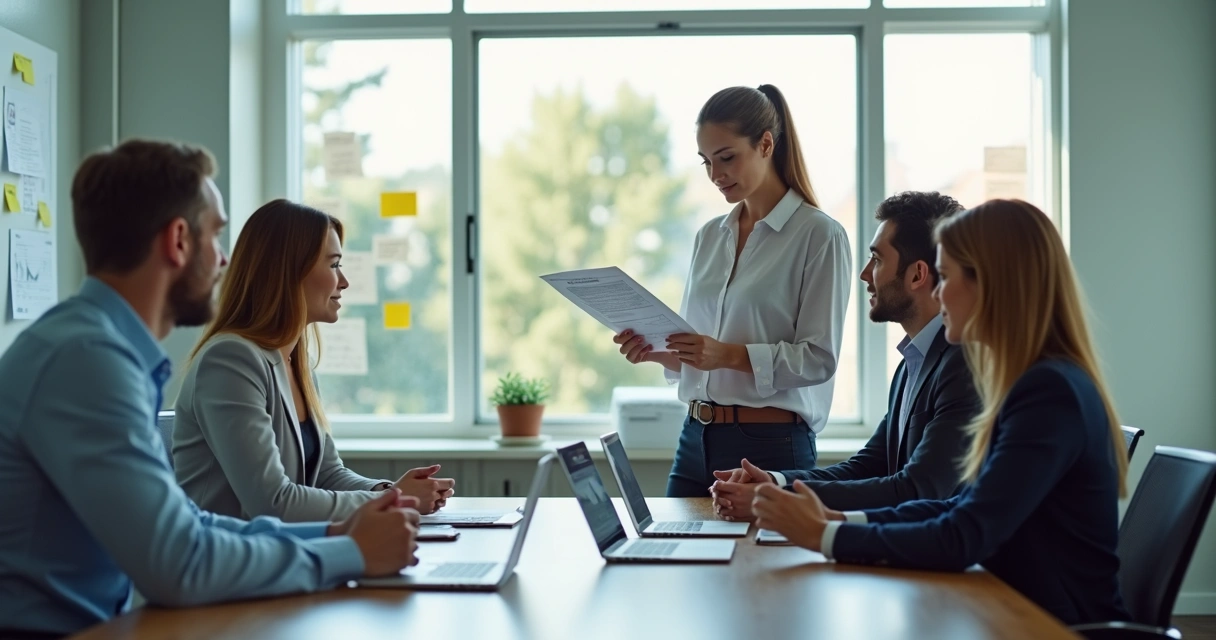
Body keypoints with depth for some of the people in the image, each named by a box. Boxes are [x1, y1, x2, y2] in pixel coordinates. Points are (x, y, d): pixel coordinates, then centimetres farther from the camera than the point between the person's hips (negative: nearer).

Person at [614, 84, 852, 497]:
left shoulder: (819, 234, -7)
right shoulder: (709, 236, 12)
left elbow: (820, 358, -13)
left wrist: (731, 354, -24)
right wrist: (658, 352, -3)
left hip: (772, 446, -6)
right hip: (696, 441, 6)